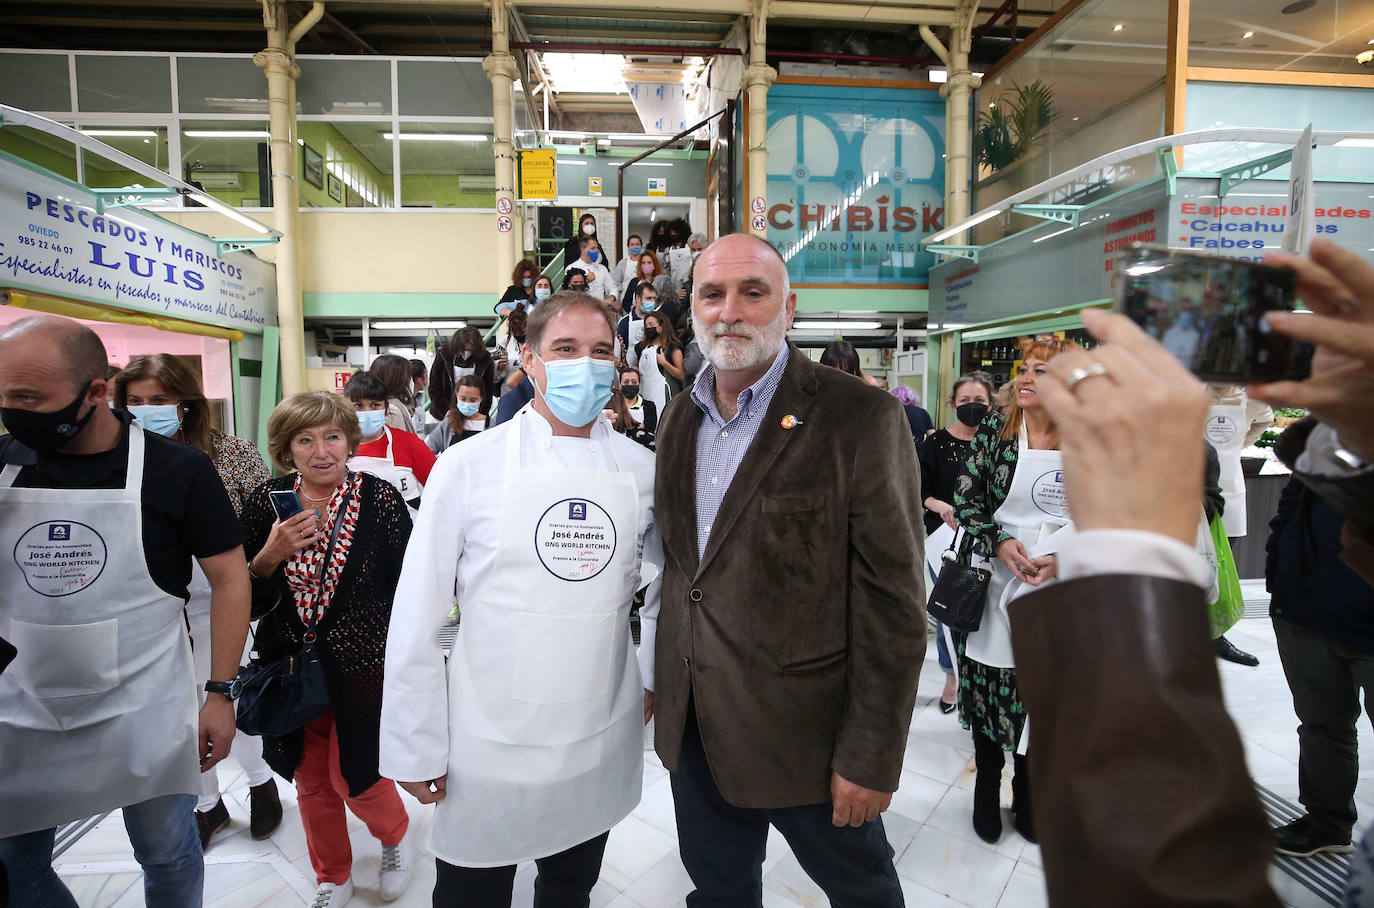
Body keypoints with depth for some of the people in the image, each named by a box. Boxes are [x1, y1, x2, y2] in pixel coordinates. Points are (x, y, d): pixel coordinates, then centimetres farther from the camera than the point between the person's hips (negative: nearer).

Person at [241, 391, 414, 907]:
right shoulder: (267, 501, -4)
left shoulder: (380, 499, -12)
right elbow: (244, 599, -1)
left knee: (353, 777, 7)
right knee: (311, 780, 17)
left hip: (361, 666, -3)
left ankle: (394, 836, 42)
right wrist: (270, 556, -20)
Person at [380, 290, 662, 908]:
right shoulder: (469, 467, -10)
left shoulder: (643, 470, -3)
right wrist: (416, 748, -6)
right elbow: (416, 617, -7)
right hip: (488, 744, -2)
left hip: (602, 742, 3)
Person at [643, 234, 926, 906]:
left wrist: (871, 758, -14)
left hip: (808, 733, -5)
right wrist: (661, 676, 12)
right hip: (693, 724, 5)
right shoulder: (678, 417, 4)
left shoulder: (862, 419, -16)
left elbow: (892, 603, -16)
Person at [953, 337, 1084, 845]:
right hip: (994, 580, 0)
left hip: (1056, 588, 1)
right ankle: (987, 791, 29)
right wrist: (1000, 541, -18)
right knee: (987, 688, 8)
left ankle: (1027, 794, 33)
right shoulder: (993, 433, -3)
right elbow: (965, 500, -4)